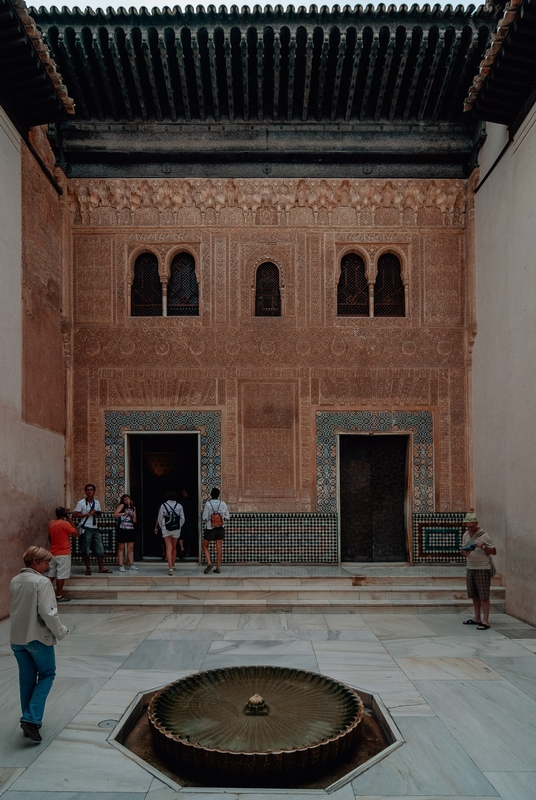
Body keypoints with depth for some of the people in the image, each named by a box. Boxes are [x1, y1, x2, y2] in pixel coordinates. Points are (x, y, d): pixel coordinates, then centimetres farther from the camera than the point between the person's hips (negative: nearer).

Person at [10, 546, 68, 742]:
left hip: (17, 638, 6)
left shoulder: (14, 581, 6)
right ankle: (31, 718, -3)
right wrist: (60, 631, -9)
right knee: (46, 675, 9)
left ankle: (30, 721, 22)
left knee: (26, 679, 16)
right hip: (38, 637, -6)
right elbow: (47, 612, -21)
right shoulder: (42, 582, -17)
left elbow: (15, 609, 14)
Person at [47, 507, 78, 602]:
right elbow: (76, 533, -9)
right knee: (61, 576, -2)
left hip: (53, 553, 7)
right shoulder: (65, 524, -17)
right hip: (63, 553, -7)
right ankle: (59, 596, 0)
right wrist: (70, 522, -4)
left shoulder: (51, 524, 5)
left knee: (51, 574, 14)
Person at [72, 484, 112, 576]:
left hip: (95, 528, 5)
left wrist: (96, 515, -1)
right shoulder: (81, 502, -4)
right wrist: (88, 514, -15)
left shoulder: (97, 502, 12)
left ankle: (101, 567, 11)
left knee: (100, 549, 3)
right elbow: (75, 514, -9)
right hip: (86, 528, -5)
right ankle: (88, 568, 11)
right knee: (85, 550, -1)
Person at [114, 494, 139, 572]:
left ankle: (131, 564, 13)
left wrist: (134, 516, -3)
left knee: (131, 548, 6)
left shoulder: (133, 508, 14)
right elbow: (115, 514, -12)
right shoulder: (122, 506, 0)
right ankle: (121, 566, 2)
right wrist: (123, 513, -18)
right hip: (122, 530, -5)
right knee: (121, 548, 0)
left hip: (130, 530, 5)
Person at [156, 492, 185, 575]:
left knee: (169, 548, -4)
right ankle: (172, 565, 32)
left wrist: (162, 527, 17)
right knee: (174, 547, 19)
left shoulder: (163, 505, 0)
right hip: (176, 529, 2)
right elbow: (182, 519, 3)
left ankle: (170, 567, -17)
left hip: (166, 529, -2)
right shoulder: (179, 506, 4)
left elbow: (160, 518, 3)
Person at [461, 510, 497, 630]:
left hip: (482, 569, -6)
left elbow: (494, 552, -8)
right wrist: (465, 552, -3)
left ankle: (485, 621, 0)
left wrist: (483, 546, -24)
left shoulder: (484, 536, -9)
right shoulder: (465, 535, 11)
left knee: (484, 596, -3)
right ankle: (477, 618, 22)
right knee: (474, 596, 12)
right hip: (470, 568, 6)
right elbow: (463, 550, 20)